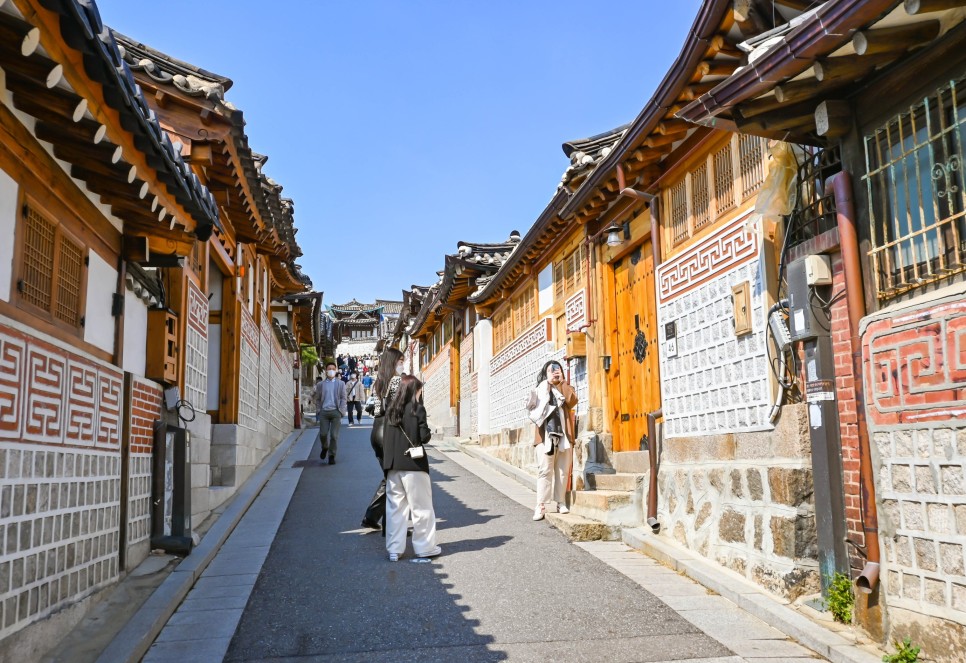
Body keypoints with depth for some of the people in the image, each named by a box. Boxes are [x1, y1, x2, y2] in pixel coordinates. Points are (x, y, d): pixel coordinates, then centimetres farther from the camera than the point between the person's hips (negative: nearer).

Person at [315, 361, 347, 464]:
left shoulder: (340, 383, 7)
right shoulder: (320, 384, 10)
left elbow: (343, 398, 5)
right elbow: (317, 398, 16)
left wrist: (341, 411, -5)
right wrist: (319, 409, 3)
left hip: (335, 412, -1)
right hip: (324, 412, 1)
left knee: (334, 435, -4)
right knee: (323, 434, 0)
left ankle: (332, 456, 7)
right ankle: (325, 448, 30)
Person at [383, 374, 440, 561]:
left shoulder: (391, 410, 7)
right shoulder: (417, 409, -8)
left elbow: (386, 438, 12)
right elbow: (424, 437, -11)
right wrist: (429, 434, 7)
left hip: (393, 465, 5)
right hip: (413, 464, -5)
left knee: (395, 507, 9)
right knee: (421, 507, 7)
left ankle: (394, 549, 11)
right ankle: (425, 547, 14)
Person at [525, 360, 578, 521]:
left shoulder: (566, 389, 15)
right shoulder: (539, 390, 10)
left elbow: (572, 401, -6)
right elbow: (532, 409, 2)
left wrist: (561, 381, -2)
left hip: (564, 435, 2)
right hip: (545, 435, -2)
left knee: (563, 471, 3)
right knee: (544, 471, -7)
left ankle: (561, 502, 10)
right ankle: (541, 506, -7)